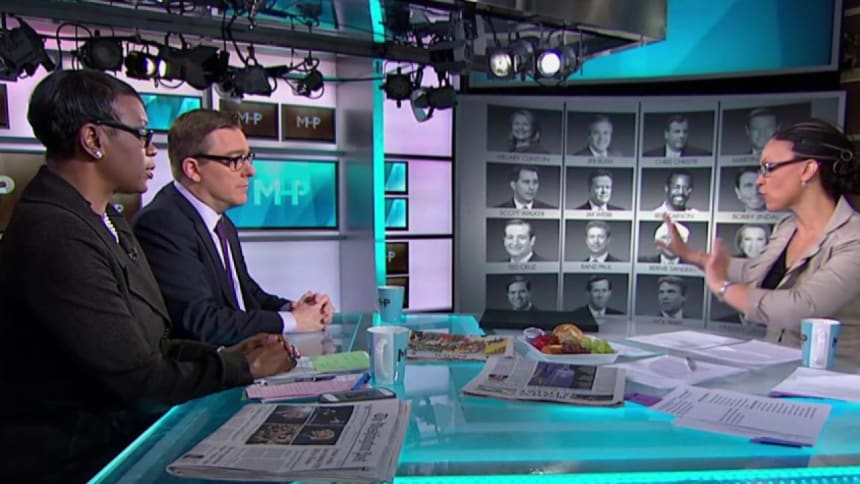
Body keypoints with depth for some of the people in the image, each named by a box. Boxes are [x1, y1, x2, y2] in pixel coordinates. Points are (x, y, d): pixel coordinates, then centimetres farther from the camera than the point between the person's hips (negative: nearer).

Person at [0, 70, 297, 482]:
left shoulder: (105, 220, 7)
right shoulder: (55, 236, -23)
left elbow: (146, 346, 7)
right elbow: (139, 380, -21)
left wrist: (227, 354, -4)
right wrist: (245, 367, -9)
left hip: (119, 430, 8)